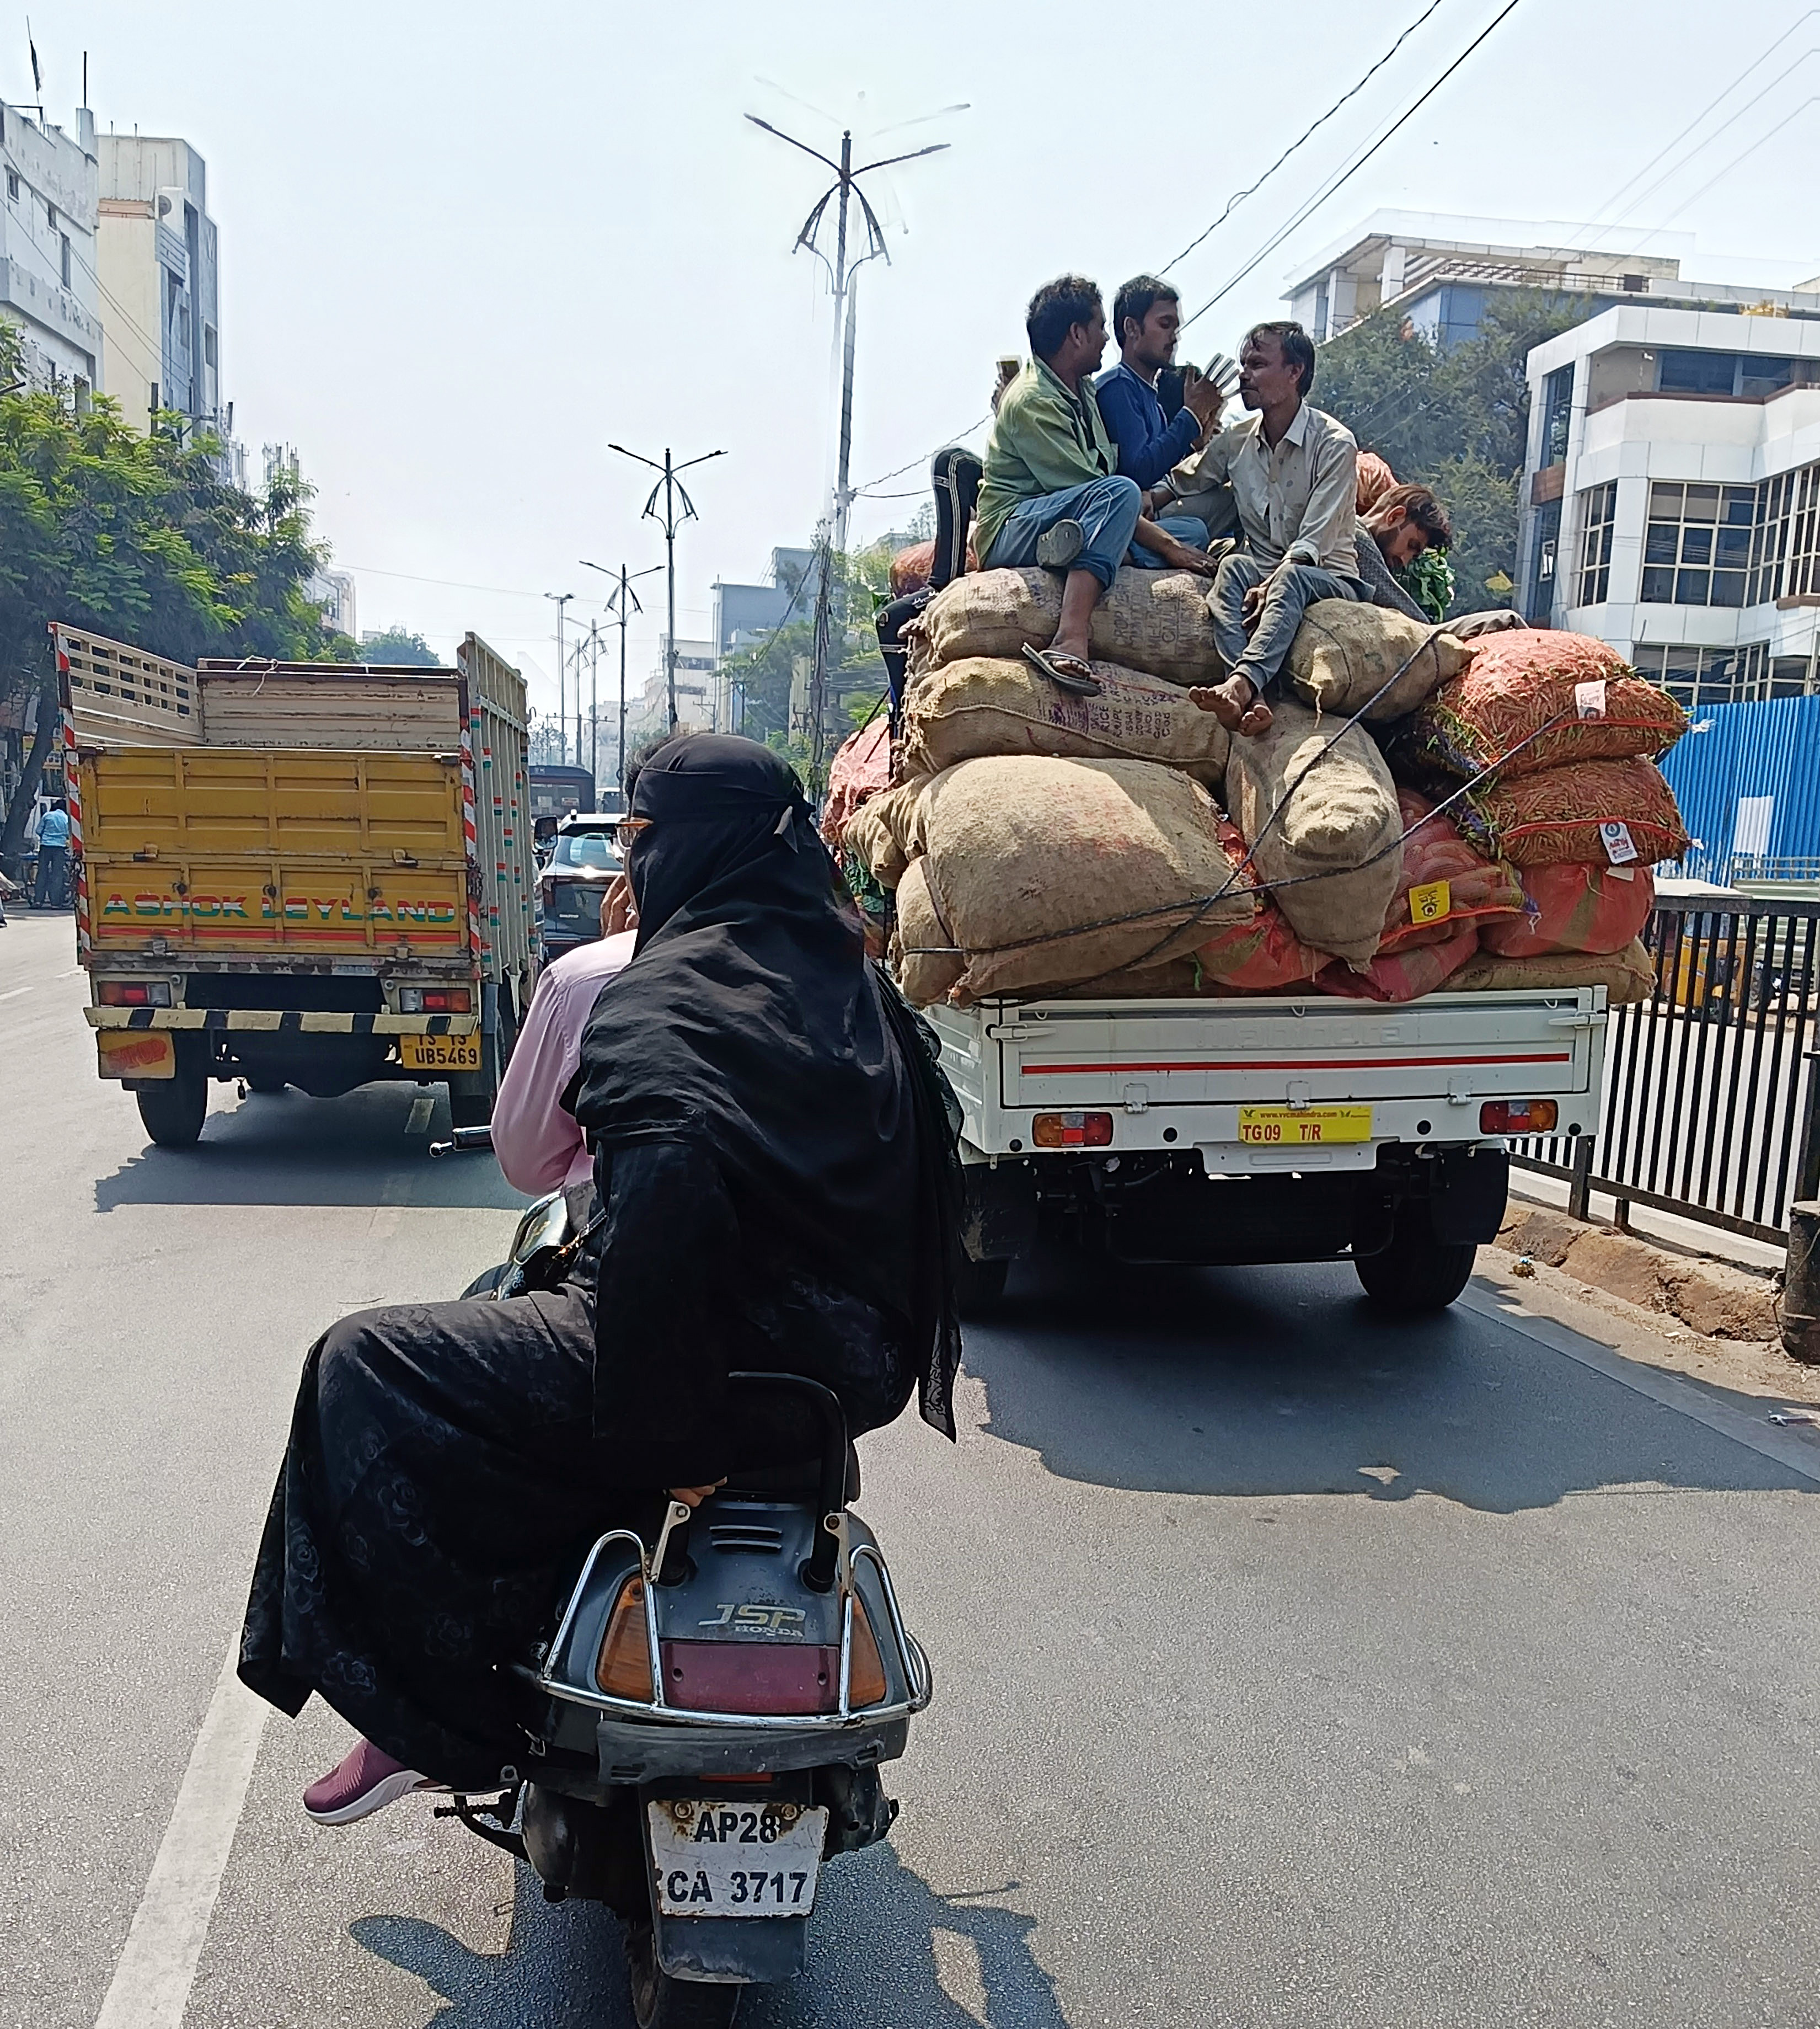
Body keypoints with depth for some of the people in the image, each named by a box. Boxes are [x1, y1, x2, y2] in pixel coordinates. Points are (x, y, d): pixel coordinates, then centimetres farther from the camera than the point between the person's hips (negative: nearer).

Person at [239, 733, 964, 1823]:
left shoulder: (668, 999, -16)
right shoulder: (848, 973, 9)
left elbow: (669, 1191, -34)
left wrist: (653, 1432, -26)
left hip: (732, 1361, -9)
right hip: (856, 1360, 9)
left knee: (364, 1369, 1)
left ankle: (433, 1715, 6)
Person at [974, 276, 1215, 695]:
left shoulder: (1082, 389, 17)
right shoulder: (1032, 400, -13)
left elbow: (1107, 467, 17)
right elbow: (1099, 487, -19)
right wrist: (1164, 544, -20)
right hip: (1010, 532, -9)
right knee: (1119, 492, -36)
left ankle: (1075, 544, -25)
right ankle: (1071, 639, -50)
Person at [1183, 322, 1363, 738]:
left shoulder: (1335, 444, -7)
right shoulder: (1235, 441, 9)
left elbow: (1314, 543, -16)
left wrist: (1272, 584, -30)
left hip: (1329, 581, -4)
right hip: (1262, 575, 4)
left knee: (1292, 577, -37)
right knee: (1233, 567, -30)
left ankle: (1240, 684, -61)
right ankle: (1253, 699, -52)